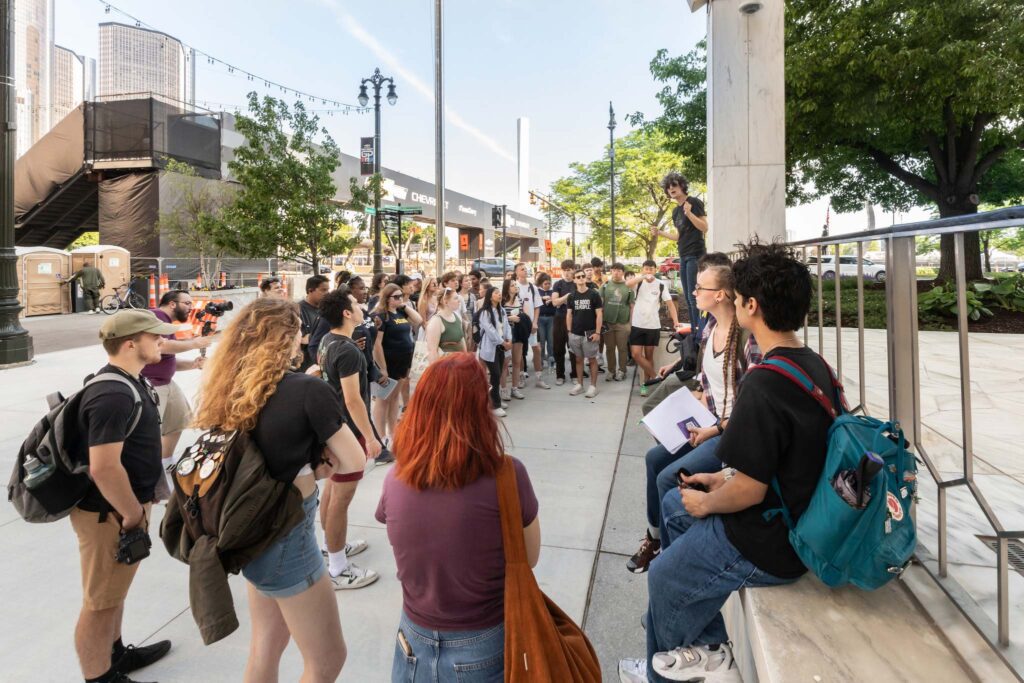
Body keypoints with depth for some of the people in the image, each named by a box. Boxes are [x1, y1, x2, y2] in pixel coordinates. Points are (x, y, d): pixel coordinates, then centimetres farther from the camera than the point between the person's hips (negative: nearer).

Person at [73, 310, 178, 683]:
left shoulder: (130, 380, 5)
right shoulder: (113, 394, -28)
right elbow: (104, 468, -31)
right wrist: (134, 514, -19)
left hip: (121, 507, 10)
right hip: (108, 514, -10)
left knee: (114, 592, 25)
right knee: (100, 601, 8)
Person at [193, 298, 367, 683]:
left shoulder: (231, 389, -2)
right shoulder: (308, 390, -21)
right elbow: (355, 462, -16)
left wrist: (304, 466, 1)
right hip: (286, 537, -7)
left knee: (267, 644, 25)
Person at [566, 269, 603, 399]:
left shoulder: (594, 294, -3)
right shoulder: (571, 296, 6)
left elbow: (599, 314, -4)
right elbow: (569, 315, 10)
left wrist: (597, 332, -11)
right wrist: (569, 331, 3)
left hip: (590, 333, -3)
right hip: (575, 333, 3)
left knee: (592, 359, 2)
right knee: (578, 359, 11)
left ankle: (593, 386, 10)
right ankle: (579, 384, 20)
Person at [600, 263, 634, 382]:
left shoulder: (628, 287, 2)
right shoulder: (605, 285, 5)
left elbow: (632, 306, 4)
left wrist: (631, 322, 0)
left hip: (623, 323, -1)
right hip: (607, 322, 1)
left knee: (622, 348, 6)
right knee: (610, 348, 8)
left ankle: (621, 371, 18)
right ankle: (611, 370, 19)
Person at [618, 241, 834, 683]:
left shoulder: (763, 384, -30)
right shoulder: (814, 364, 0)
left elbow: (749, 490, -27)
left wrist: (705, 504, -8)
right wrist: (724, 477, 8)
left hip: (767, 547, -9)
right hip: (798, 516, 9)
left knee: (662, 577, 11)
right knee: (673, 503, 21)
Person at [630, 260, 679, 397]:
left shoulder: (661, 285, 0)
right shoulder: (638, 282, 1)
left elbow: (670, 304, -3)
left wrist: (676, 322, -14)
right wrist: (642, 277, -30)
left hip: (653, 326, -1)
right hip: (637, 325, 1)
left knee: (649, 355, 8)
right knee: (636, 355, -5)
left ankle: (646, 383, 19)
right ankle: (655, 377, 8)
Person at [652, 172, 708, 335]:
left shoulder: (694, 202, -6)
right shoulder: (675, 211, 16)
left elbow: (705, 228, -13)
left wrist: (689, 213, -24)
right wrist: (660, 233, 15)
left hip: (696, 255, -9)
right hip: (684, 256, 9)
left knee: (694, 297, -13)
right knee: (688, 298, 9)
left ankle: (702, 332, -10)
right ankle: (694, 332, 15)